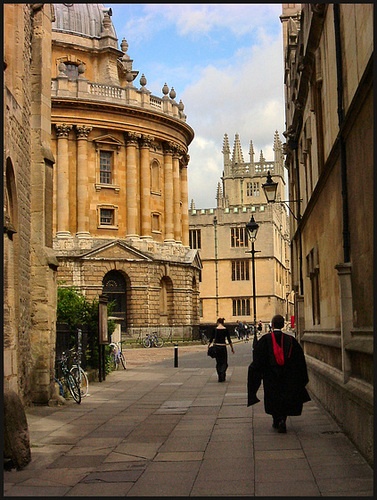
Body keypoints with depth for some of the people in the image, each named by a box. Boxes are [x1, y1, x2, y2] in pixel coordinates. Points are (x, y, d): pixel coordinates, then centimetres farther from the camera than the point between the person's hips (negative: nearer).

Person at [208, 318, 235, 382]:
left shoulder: (215, 329, -1)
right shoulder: (225, 329, -3)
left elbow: (211, 339, 0)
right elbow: (229, 340, 1)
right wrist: (232, 348, 10)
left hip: (216, 347, 2)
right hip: (223, 347, -1)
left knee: (218, 363, 15)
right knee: (224, 363, 9)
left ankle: (220, 377, 11)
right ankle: (222, 372, -20)